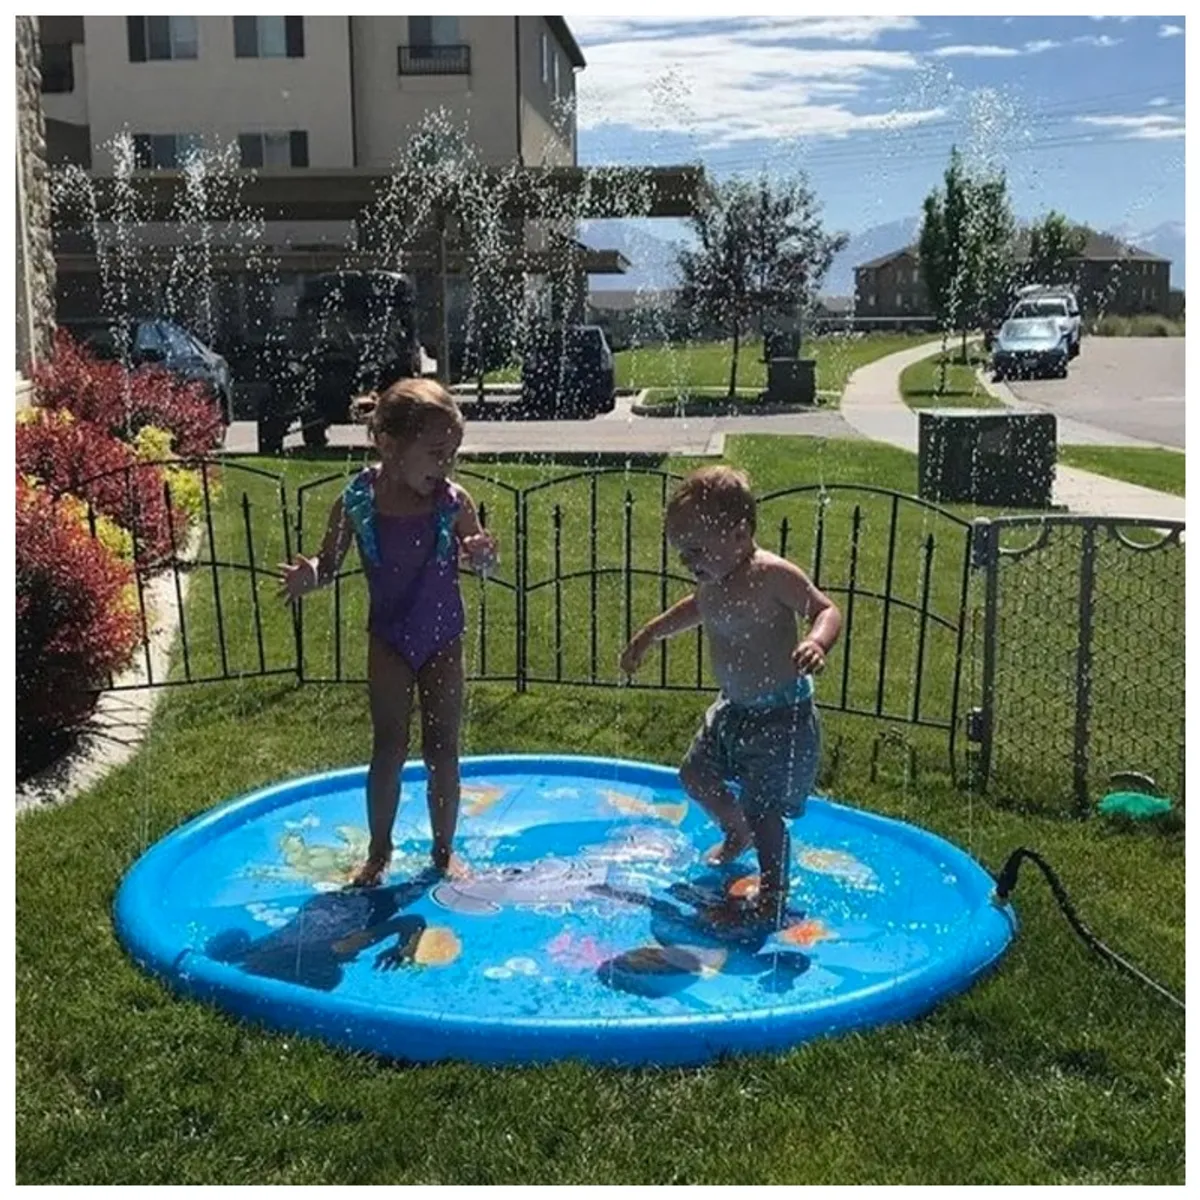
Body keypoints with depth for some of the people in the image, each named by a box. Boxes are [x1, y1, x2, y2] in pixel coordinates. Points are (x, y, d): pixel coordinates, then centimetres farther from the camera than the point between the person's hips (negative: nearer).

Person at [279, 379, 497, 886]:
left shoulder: (454, 503, -16)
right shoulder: (356, 503, -16)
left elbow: (485, 569, -5)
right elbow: (330, 564, -4)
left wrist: (482, 555, -29)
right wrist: (309, 577, -27)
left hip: (443, 638, 0)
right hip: (389, 640, 0)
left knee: (443, 749, 8)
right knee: (389, 748, 6)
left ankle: (444, 851, 24)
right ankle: (379, 851, 24)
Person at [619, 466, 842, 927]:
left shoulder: (772, 575, -24)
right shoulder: (713, 579, 1)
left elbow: (827, 610, -23)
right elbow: (699, 608, 22)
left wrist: (816, 642, -44)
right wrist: (650, 633, 26)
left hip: (781, 716, -9)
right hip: (733, 708, 9)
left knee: (763, 808, -4)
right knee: (696, 774, 20)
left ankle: (774, 891, 19)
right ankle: (737, 833, 48)